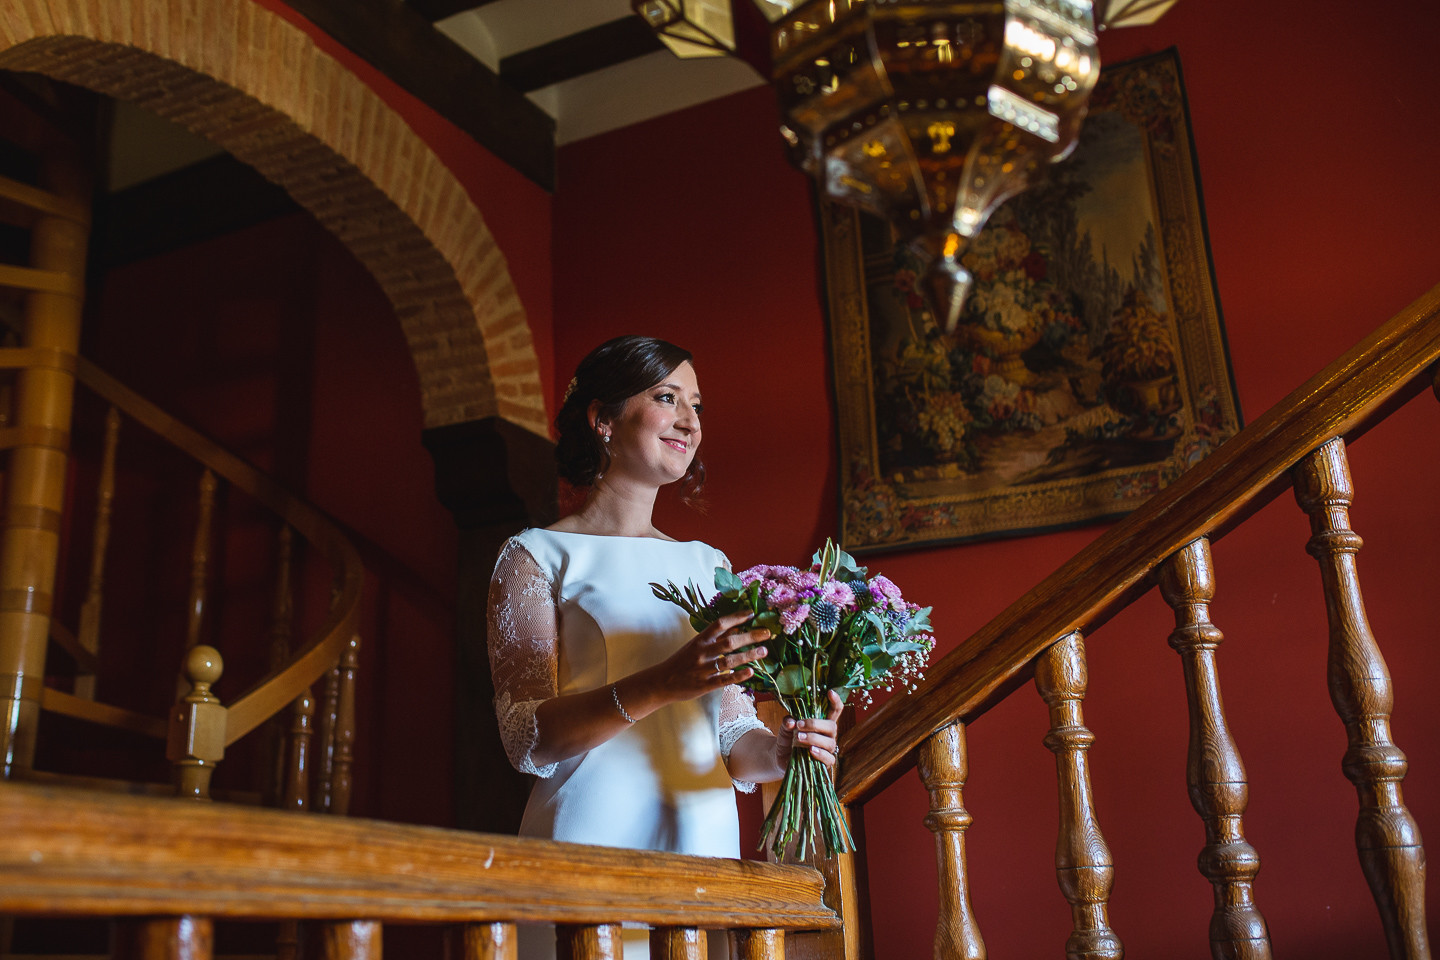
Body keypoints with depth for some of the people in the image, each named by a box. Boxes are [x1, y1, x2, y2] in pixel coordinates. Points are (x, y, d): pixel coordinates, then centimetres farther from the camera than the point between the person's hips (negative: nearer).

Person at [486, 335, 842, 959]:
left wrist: (778, 752, -13)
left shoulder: (707, 564, 14)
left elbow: (732, 736, 10)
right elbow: (527, 740, -11)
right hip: (591, 843, -4)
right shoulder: (536, 556, -1)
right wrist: (660, 686, -25)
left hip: (705, 846, 5)